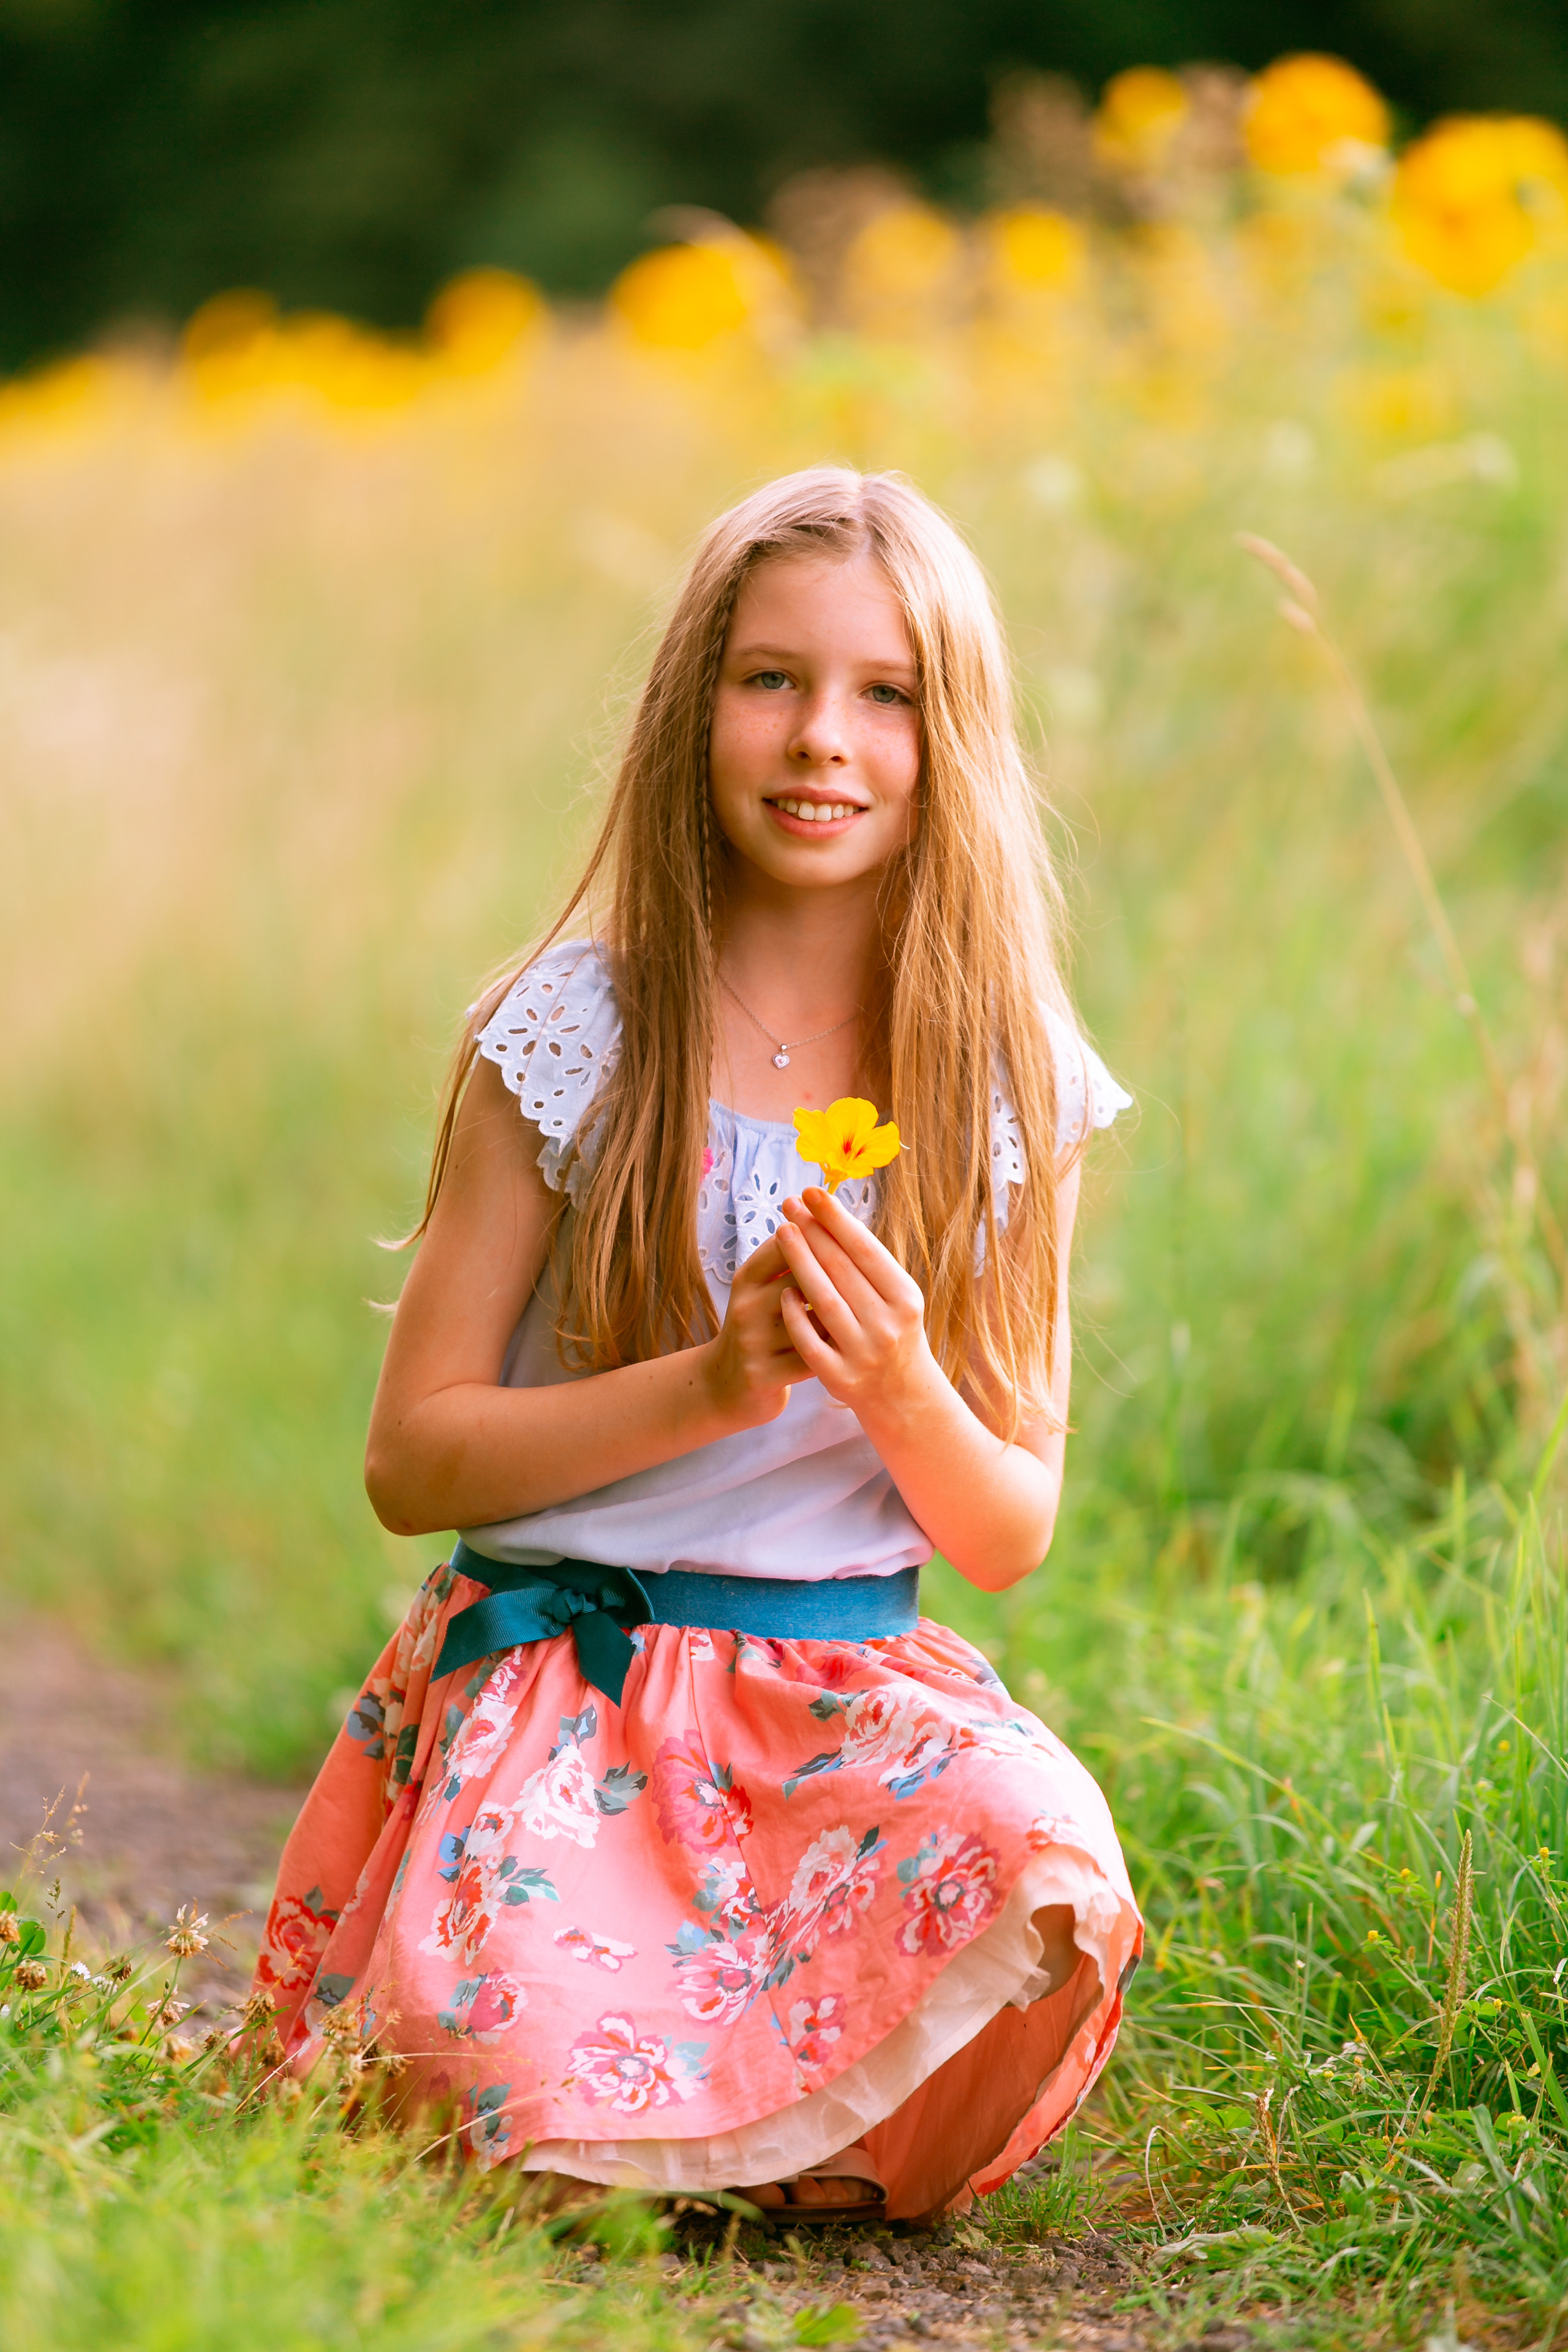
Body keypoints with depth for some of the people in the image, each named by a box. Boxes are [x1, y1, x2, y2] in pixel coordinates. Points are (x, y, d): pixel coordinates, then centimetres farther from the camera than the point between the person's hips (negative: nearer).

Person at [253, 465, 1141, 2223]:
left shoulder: (1007, 1087, 4)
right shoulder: (574, 1043, -3)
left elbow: (1011, 1538, 7)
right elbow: (410, 1460, -3)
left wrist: (902, 1390, -15)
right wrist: (710, 1385, -17)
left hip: (856, 1687, 2)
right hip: (555, 1668, -2)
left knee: (1037, 1873, -32)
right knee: (546, 2079, -29)